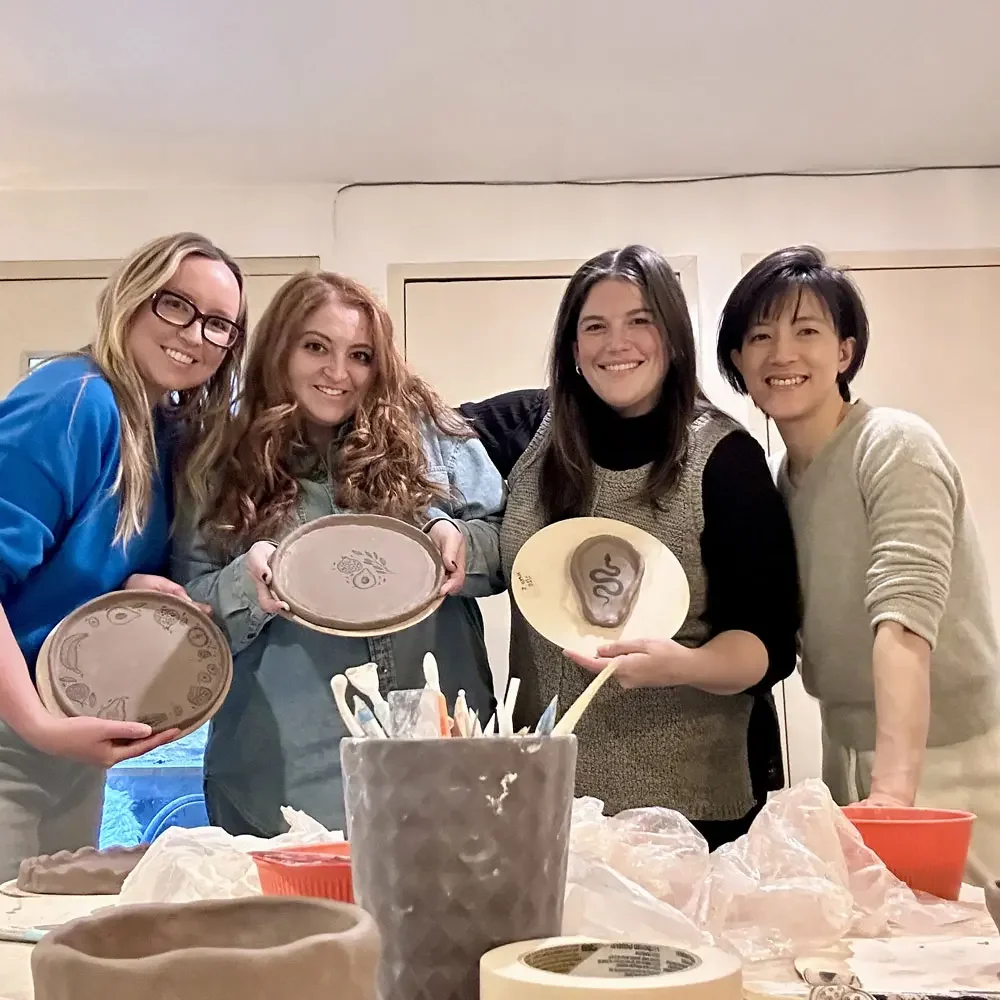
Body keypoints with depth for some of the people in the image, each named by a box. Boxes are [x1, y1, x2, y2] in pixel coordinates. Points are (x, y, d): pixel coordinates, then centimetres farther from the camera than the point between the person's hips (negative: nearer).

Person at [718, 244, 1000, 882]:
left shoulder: (894, 447, -15)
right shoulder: (779, 482, 6)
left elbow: (904, 618, -27)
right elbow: (795, 636, 6)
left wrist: (894, 787, -38)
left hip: (946, 760, -6)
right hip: (849, 755, 6)